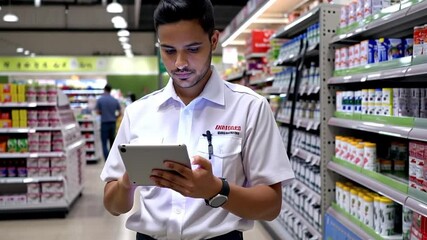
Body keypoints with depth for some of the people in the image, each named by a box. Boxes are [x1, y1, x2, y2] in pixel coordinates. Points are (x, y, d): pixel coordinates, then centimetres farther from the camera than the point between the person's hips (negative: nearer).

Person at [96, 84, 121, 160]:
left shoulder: (100, 100, -7)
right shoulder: (115, 100, 1)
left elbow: (98, 112, 0)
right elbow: (120, 112, 3)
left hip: (104, 123, -4)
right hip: (113, 123, 4)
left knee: (104, 143, -2)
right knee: (112, 142, 17)